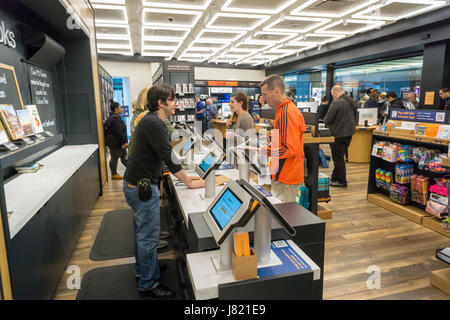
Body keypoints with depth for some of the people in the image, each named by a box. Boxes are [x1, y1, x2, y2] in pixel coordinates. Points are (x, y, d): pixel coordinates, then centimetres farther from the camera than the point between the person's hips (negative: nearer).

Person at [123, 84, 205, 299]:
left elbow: (163, 154, 17)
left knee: (142, 231, 23)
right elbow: (168, 156, -22)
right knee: (149, 236, 1)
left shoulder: (150, 120, 13)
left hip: (135, 184, 11)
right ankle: (148, 284, 16)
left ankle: (143, 269, 42)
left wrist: (182, 176, 14)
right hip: (142, 187, -11)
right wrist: (188, 182, -13)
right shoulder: (154, 123, -20)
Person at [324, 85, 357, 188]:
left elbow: (327, 120, -17)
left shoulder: (336, 103, -19)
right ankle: (334, 177, 29)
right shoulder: (352, 102, 8)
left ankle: (341, 181, 11)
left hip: (339, 134, -8)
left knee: (338, 158, 3)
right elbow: (354, 118, 17)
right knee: (340, 156, 18)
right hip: (350, 132, 8)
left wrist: (327, 122, 4)